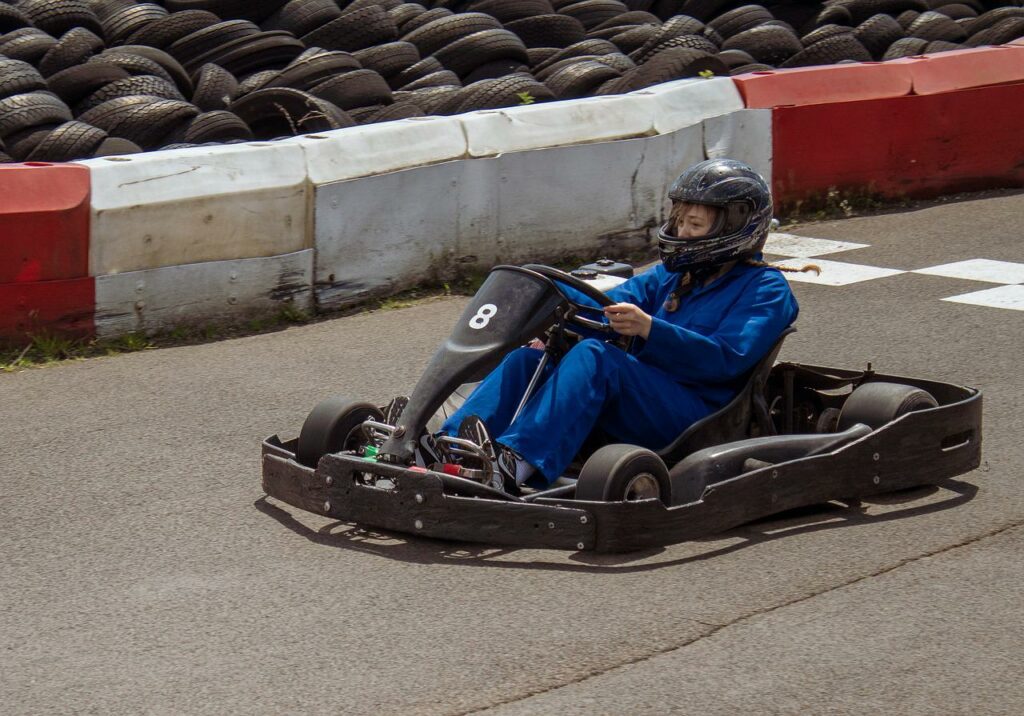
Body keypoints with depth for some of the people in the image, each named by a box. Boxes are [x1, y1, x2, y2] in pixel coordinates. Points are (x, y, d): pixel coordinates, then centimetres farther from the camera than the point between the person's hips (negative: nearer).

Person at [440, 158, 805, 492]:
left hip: (694, 414, -7)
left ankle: (515, 463, -53)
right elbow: (606, 310, 14)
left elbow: (726, 358, -13)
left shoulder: (765, 289, 4)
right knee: (529, 357, -14)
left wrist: (649, 328, -26)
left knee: (593, 355, -32)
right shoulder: (670, 276, 27)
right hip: (637, 404, 7)